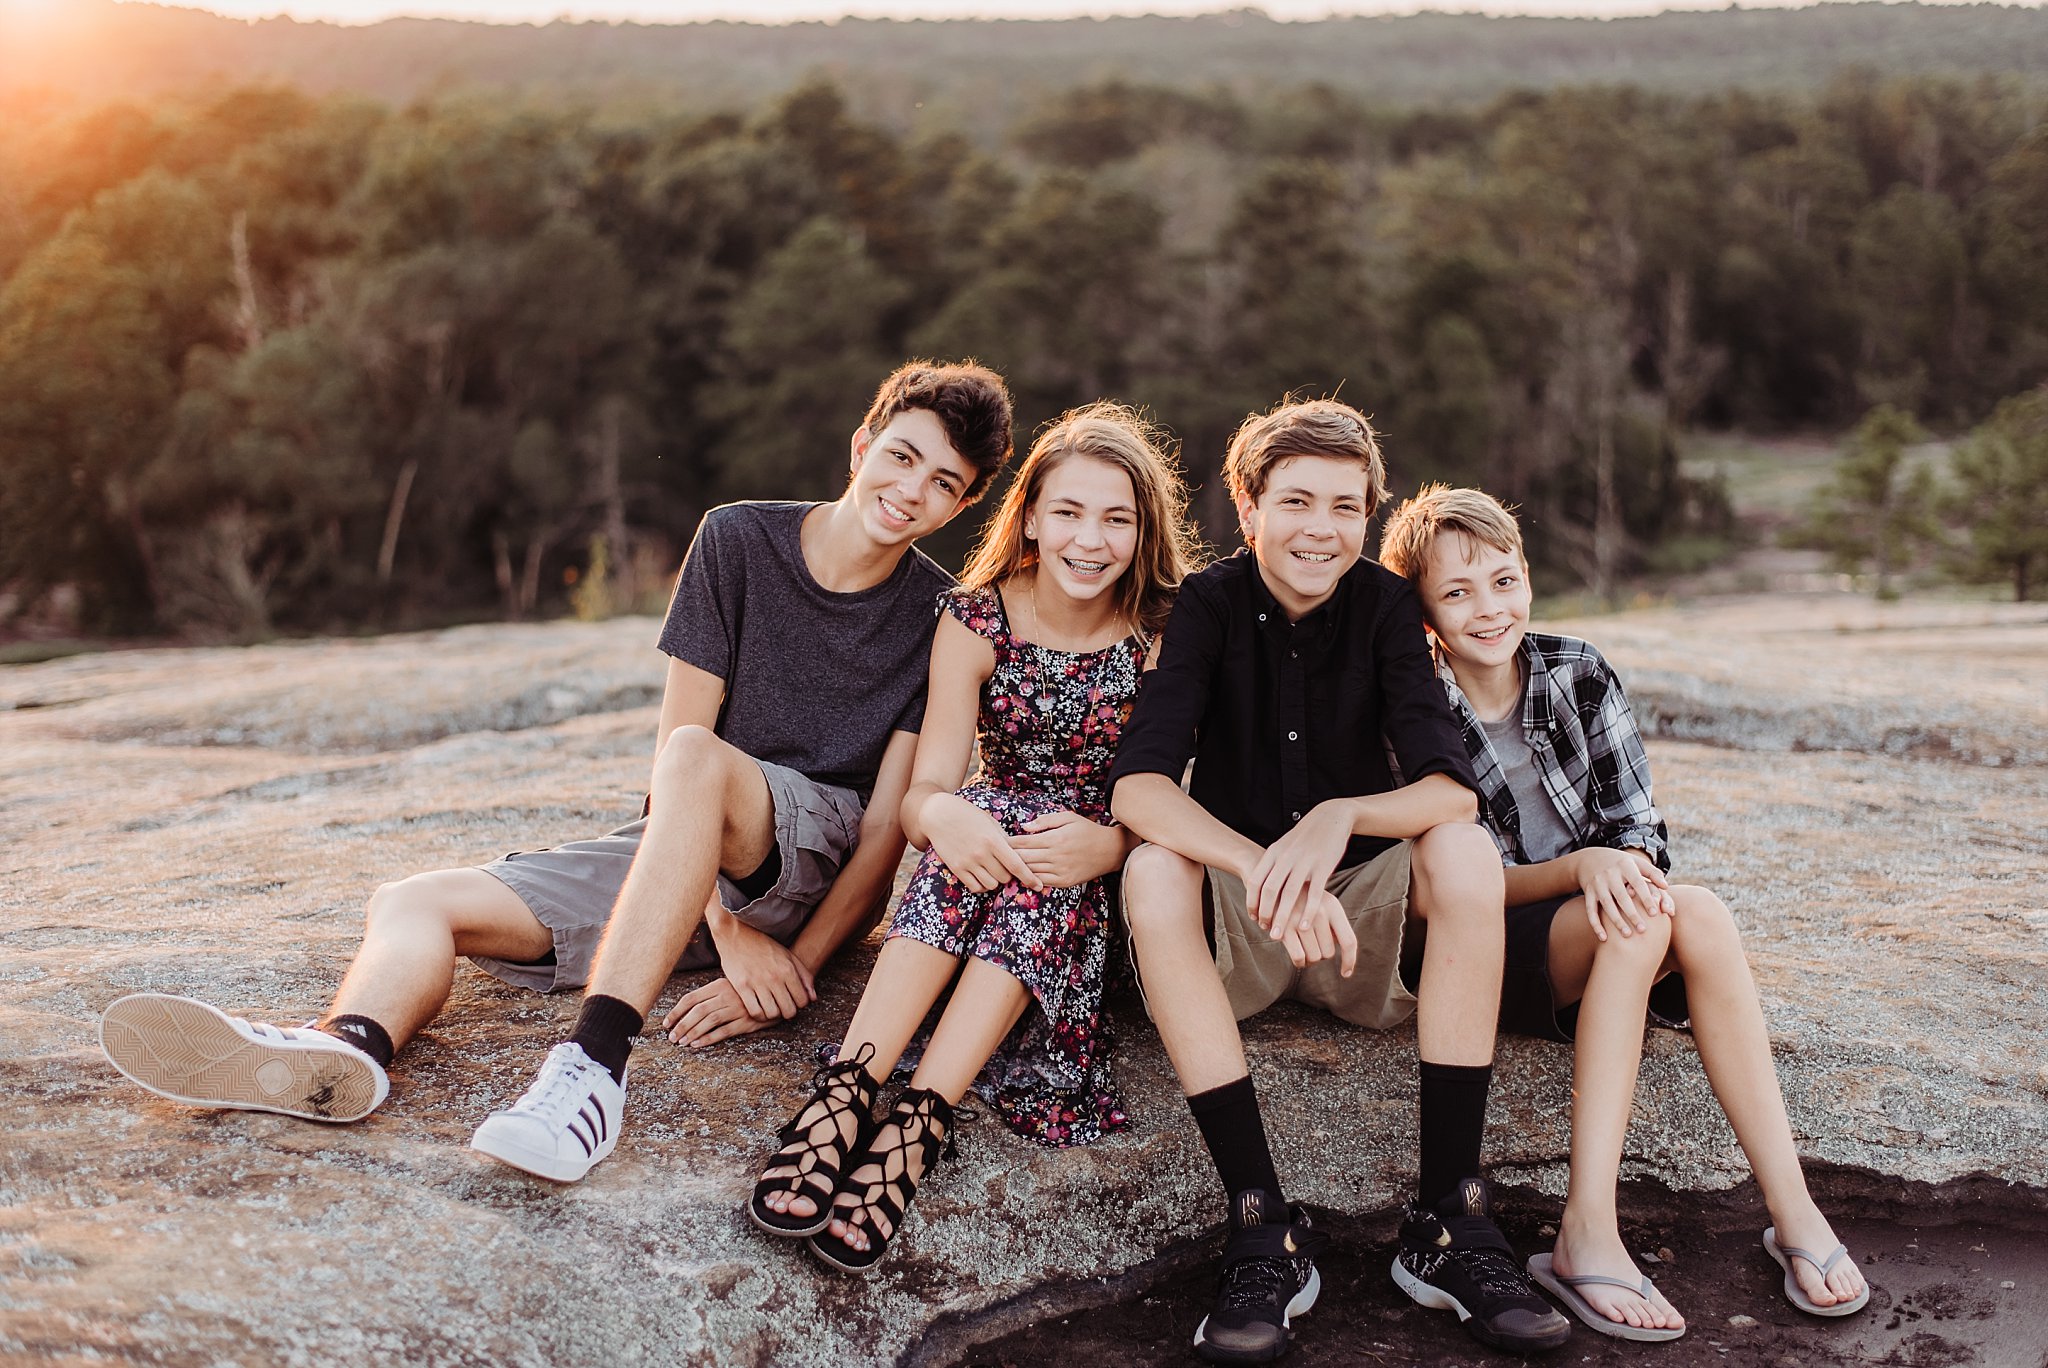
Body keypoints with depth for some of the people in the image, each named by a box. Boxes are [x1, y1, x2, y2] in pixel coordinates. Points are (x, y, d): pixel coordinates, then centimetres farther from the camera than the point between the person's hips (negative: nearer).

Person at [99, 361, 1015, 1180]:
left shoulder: (941, 619, -4)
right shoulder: (738, 542, 0)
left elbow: (890, 825, -5)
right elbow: (674, 739, -6)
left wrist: (798, 966, -17)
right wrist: (730, 931, -17)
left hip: (818, 860, -4)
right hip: (678, 854, 4)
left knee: (698, 760, -37)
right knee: (415, 905, -14)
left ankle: (596, 1064, -47)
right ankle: (347, 1048, -47)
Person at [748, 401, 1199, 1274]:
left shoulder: (1165, 637, -8)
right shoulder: (976, 621, -5)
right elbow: (922, 790, -11)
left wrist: (1108, 845, -34)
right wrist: (941, 815, -37)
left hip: (1103, 894, -1)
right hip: (994, 841, 1)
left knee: (1043, 863, -35)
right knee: (976, 825, -33)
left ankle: (919, 1123, -43)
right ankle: (849, 1086, -43)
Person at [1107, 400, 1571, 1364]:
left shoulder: (1384, 604, -5)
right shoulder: (1212, 604, -8)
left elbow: (1452, 790, -16)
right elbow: (1137, 785, -23)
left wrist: (1339, 817, -37)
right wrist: (1264, 869, -40)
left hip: (1365, 910, 1)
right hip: (1233, 922, -1)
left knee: (1466, 852, -27)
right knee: (1153, 873, -31)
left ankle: (1448, 1220, -26)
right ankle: (1264, 1227, -32)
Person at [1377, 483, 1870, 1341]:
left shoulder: (1578, 673, 4)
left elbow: (1638, 828, 3)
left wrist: (1627, 868, -20)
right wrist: (1581, 866, -26)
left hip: (1598, 919, 3)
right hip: (1492, 961, -3)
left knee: (1699, 916, -30)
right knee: (1642, 922, -33)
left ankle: (1794, 1212, -30)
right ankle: (1589, 1234, -39)